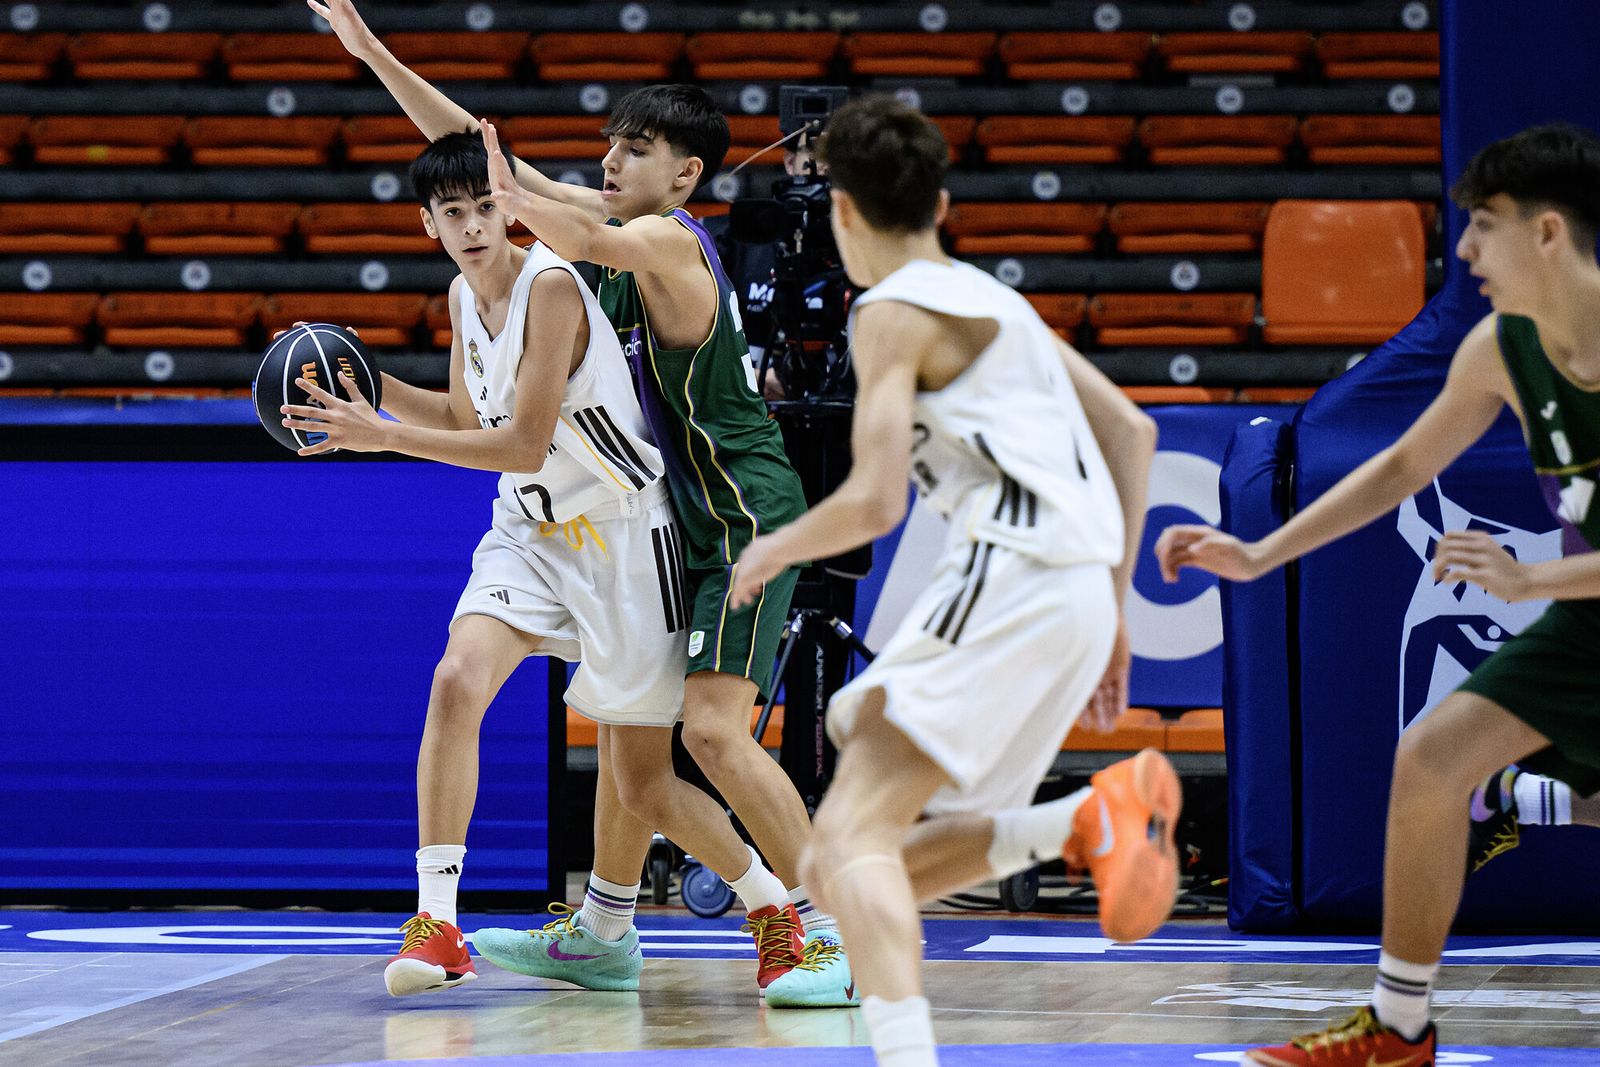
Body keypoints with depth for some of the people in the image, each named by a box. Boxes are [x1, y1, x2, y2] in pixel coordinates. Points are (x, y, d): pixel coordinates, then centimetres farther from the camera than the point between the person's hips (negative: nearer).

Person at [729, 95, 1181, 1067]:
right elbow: (1132, 431, 25)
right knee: (862, 865, 12)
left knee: (849, 836, -15)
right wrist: (1115, 606, 25)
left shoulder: (894, 313, -1)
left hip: (1011, 576, -9)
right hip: (1082, 591, 9)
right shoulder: (993, 299, 25)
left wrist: (776, 550, 8)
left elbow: (874, 501, -12)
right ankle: (1097, 820, -7)